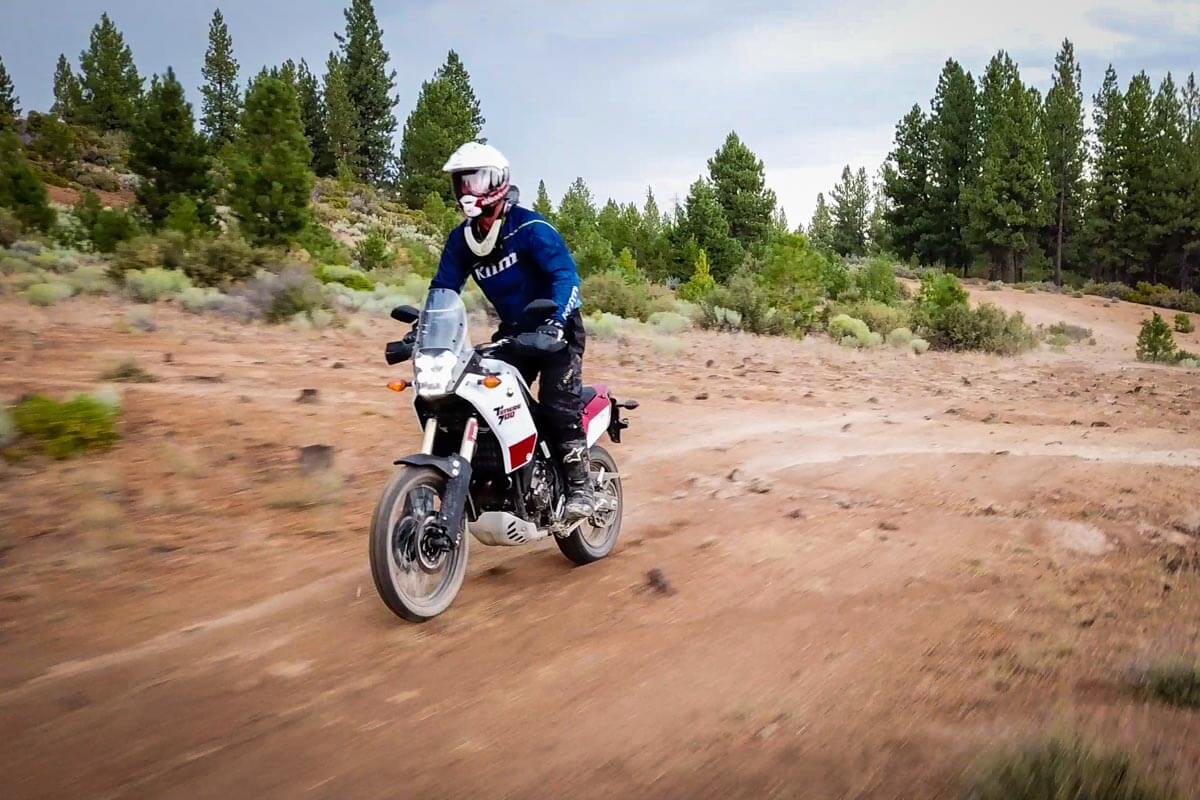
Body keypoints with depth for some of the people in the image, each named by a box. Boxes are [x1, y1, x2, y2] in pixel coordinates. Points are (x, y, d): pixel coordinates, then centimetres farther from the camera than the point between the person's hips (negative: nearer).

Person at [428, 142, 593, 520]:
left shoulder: (530, 227, -18)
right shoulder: (460, 239, 3)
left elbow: (566, 275, -26)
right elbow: (443, 289, 5)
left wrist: (554, 324, -40)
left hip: (555, 329, -6)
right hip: (513, 332, 7)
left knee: (558, 404, -20)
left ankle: (579, 487, -11)